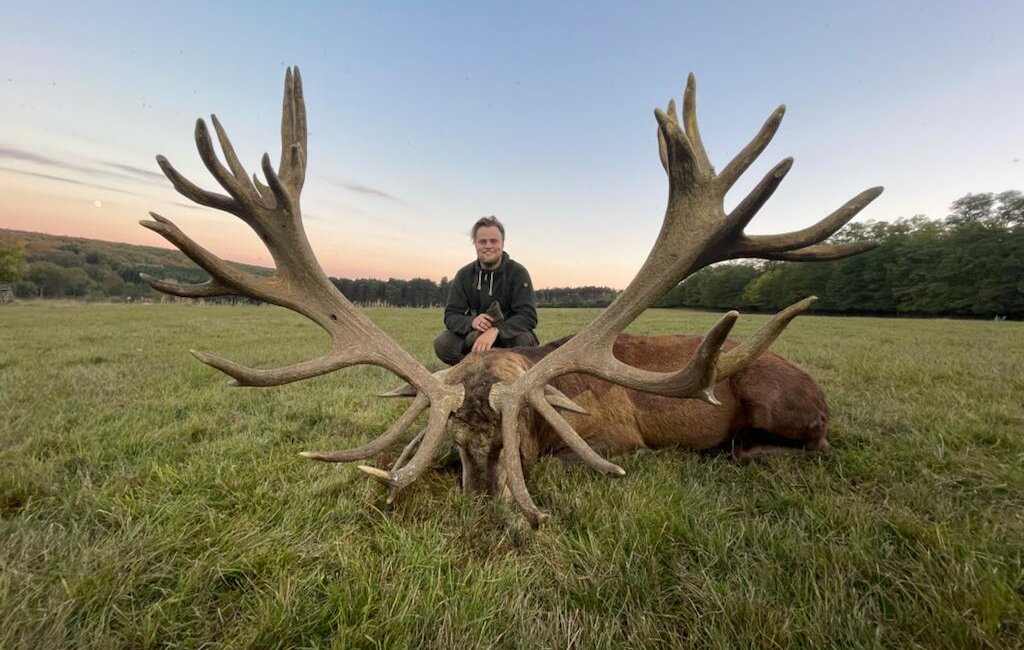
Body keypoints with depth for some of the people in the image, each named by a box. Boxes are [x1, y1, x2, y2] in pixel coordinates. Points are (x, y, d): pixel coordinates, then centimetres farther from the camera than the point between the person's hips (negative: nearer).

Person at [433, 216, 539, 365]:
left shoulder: (518, 272, -10)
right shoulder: (464, 274, -1)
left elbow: (528, 316, -20)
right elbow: (451, 315, -6)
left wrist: (496, 330, -38)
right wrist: (471, 322, -31)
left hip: (510, 335, -2)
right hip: (474, 335, 2)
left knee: (525, 340, -35)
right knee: (442, 344, -24)